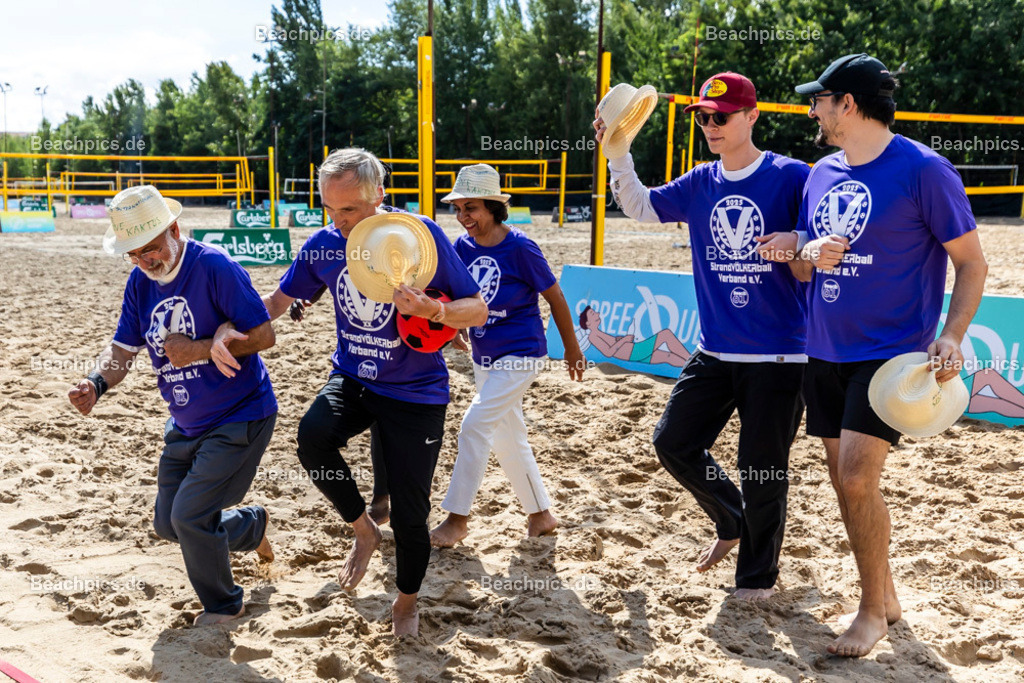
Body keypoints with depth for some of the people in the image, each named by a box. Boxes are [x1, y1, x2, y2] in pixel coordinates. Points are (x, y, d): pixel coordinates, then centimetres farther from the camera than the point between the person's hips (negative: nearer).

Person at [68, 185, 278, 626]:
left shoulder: (213, 266, -21)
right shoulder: (140, 283, 1)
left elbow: (264, 335, -21)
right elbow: (123, 348, 2)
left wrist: (198, 350, -27)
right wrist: (96, 383, -19)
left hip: (240, 418, -8)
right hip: (185, 425, 8)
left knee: (190, 516, -11)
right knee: (168, 524, 14)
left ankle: (222, 606, 15)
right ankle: (253, 525, 39)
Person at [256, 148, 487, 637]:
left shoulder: (420, 235, -17)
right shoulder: (324, 244, -5)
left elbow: (478, 310, -12)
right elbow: (278, 301, 8)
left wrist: (428, 309, -33)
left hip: (416, 391, -3)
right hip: (352, 378, 3)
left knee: (409, 514, 0)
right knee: (312, 437, -29)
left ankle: (406, 601, 32)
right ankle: (364, 530, -1)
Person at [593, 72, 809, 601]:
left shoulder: (792, 177, -7)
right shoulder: (699, 185, 9)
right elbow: (641, 207, 13)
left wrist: (797, 240, -26)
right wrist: (617, 153, 0)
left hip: (779, 354, -5)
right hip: (715, 352, 6)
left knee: (762, 469, 1)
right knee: (673, 442, 5)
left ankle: (757, 573, 22)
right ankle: (731, 522, 31)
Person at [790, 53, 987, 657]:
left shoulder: (923, 169, -11)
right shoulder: (822, 174, 9)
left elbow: (972, 262, -8)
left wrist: (952, 335, -22)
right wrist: (811, 257, -8)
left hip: (892, 353, -7)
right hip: (827, 353, 7)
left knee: (857, 478, -14)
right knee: (845, 482, 10)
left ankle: (873, 613, 4)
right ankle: (886, 595, 27)